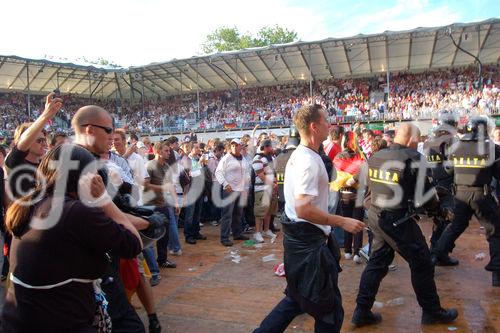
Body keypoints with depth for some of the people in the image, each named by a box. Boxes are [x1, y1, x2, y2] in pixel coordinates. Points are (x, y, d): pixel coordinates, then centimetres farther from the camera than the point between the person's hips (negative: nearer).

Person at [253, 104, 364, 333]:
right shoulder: (309, 161, -22)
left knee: (297, 299, 23)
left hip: (299, 237, 10)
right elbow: (303, 209, -28)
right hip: (308, 242, -10)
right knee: (329, 308, 6)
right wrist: (342, 222, -22)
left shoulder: (298, 155, 11)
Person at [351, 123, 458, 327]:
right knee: (421, 264, 12)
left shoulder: (375, 157, 5)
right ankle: (432, 312, 30)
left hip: (375, 216, 7)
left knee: (377, 262, 16)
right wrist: (440, 209, 8)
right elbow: (424, 193, -9)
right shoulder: (412, 158, -15)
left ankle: (362, 312, 21)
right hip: (398, 220, -7)